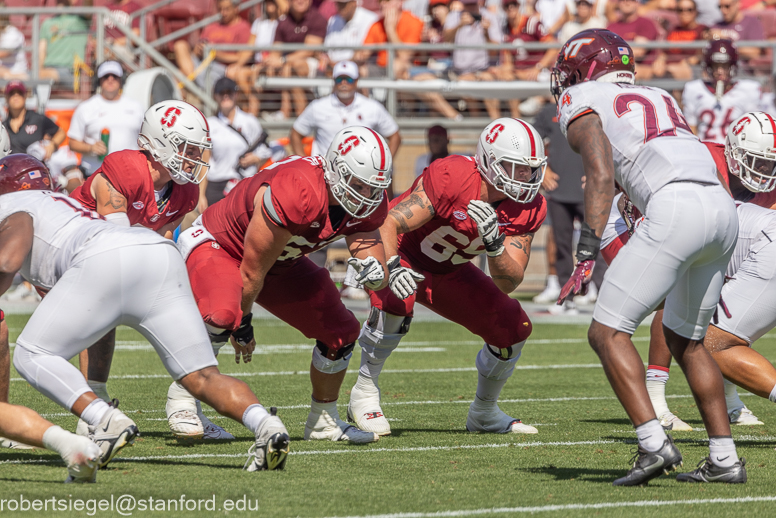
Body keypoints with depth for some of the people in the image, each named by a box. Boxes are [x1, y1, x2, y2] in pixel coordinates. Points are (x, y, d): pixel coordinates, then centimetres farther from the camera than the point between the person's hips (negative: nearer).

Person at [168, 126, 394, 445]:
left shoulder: (368, 204, -15)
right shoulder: (297, 192, -38)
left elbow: (374, 263, -6)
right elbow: (253, 270, -26)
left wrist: (373, 271, -33)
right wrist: (243, 324, -13)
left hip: (282, 263, 8)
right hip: (218, 245, -8)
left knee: (340, 331, 2)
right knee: (223, 312, -37)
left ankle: (324, 421, 22)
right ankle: (183, 399, -15)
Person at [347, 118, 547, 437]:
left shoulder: (528, 210, -16)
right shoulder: (451, 177, -34)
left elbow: (508, 284, -19)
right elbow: (388, 224, -34)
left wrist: (494, 242, -38)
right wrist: (393, 267, -53)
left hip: (447, 272, 6)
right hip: (401, 253, -6)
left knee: (513, 326, -6)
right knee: (397, 299, -38)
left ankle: (484, 412, 18)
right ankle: (365, 392, -18)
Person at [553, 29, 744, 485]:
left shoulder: (583, 106, 11)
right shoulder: (659, 99, 32)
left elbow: (602, 177, -5)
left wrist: (586, 256, -10)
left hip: (676, 210, -7)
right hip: (724, 210, 7)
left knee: (608, 333, -1)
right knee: (685, 338, 23)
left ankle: (654, 444, -15)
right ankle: (725, 459, 19)